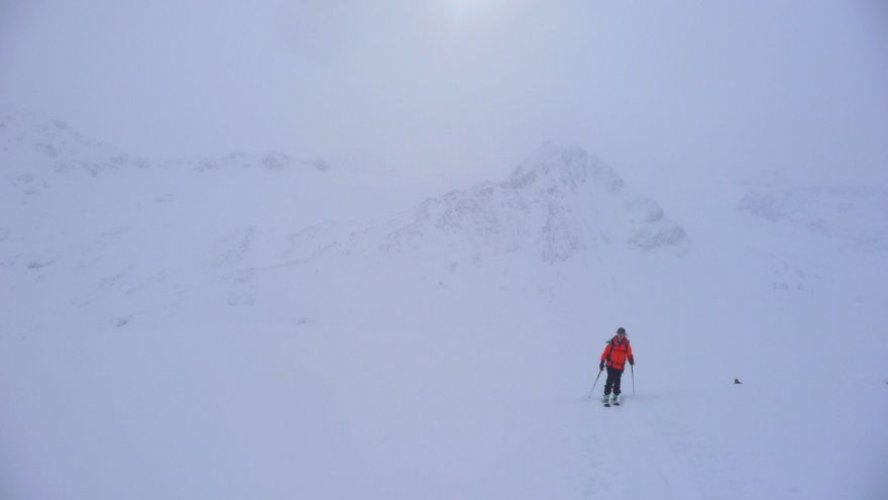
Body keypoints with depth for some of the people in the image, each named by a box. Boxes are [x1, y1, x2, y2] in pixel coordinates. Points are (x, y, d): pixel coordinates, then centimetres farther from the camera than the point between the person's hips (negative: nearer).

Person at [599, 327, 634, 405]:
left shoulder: (626, 344, 4)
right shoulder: (612, 343, -3)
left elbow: (629, 354, 9)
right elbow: (606, 352, 0)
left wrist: (631, 360, -10)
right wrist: (602, 362, -3)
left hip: (620, 367, 2)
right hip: (611, 365, -2)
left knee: (617, 382, 3)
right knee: (610, 380, -8)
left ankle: (615, 396, 16)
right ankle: (606, 396, -2)